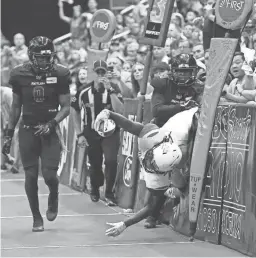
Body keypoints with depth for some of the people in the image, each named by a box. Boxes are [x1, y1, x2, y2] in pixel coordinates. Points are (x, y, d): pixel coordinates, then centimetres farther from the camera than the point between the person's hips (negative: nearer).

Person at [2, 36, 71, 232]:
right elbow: (16, 106, 8)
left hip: (49, 129, -1)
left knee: (49, 174, -12)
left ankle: (53, 198, 23)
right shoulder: (19, 74, -3)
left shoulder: (60, 74, -8)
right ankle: (37, 217, 14)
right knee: (31, 176, -1)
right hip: (28, 130, 1)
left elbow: (66, 107, -2)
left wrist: (51, 124, -18)